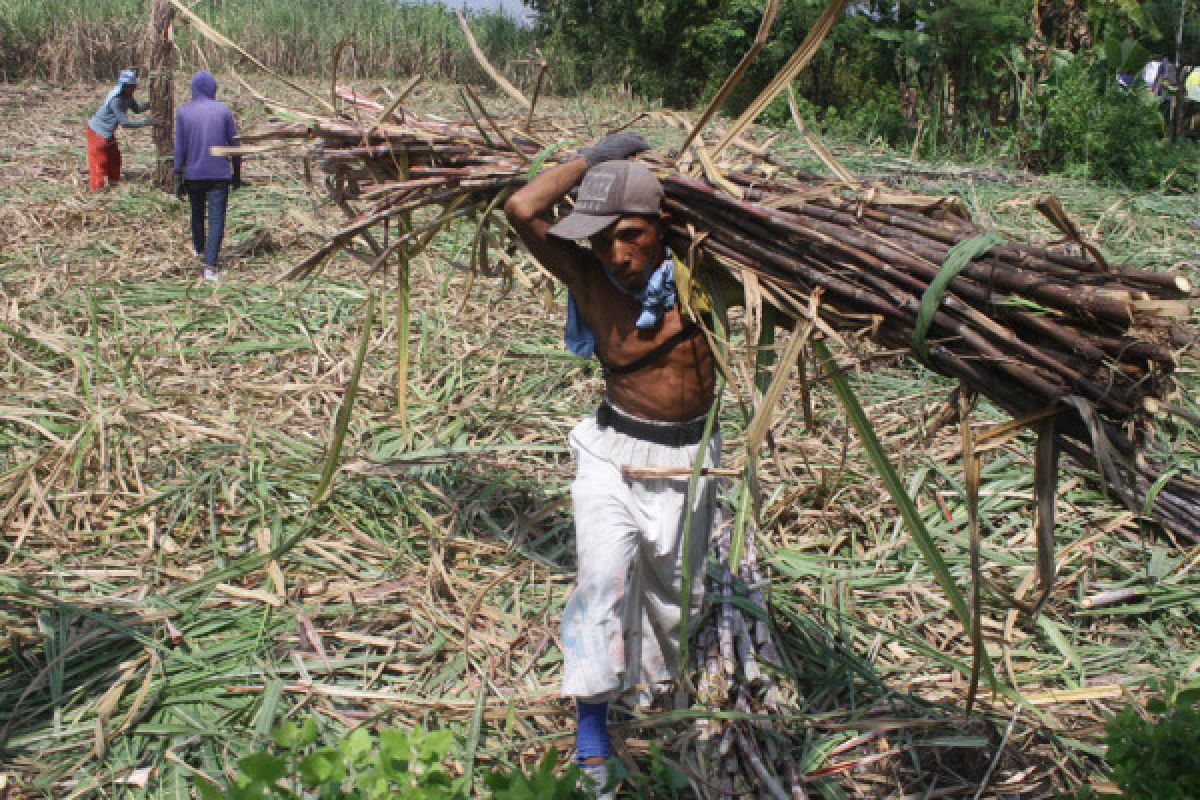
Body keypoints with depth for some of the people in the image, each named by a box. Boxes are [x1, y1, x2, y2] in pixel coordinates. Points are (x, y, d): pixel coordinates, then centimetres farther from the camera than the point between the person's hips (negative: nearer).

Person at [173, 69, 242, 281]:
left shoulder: (183, 112, -2)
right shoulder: (223, 110, -2)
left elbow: (179, 148, -3)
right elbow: (234, 144, 1)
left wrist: (178, 179, 0)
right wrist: (237, 174, 12)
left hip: (193, 174, 2)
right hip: (219, 175, -2)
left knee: (197, 213, 24)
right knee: (216, 219, -4)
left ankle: (199, 249, 46)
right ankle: (210, 266, -15)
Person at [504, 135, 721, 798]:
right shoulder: (587, 278, -12)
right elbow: (524, 210, -24)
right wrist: (601, 156, -16)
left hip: (686, 460, 2)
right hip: (613, 452, -2)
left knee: (672, 589, 15)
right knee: (603, 576, -17)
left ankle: (651, 680, 44)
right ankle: (591, 744, -9)